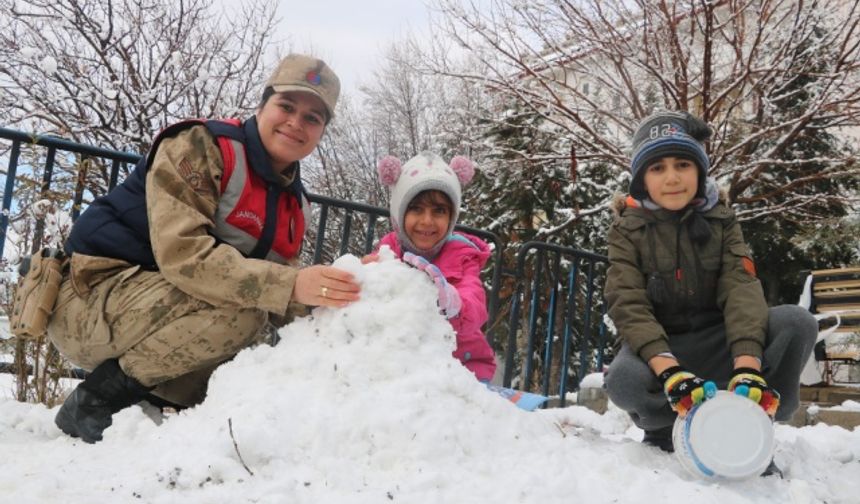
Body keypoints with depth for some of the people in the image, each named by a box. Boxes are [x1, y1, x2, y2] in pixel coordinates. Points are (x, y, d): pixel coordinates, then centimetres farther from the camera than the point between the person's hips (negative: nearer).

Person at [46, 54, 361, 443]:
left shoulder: (294, 203, 7)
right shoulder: (200, 147, -15)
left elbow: (278, 310, 2)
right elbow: (182, 254, -30)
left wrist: (333, 292, -17)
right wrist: (290, 285, -38)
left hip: (152, 318, 8)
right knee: (237, 312, -30)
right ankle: (96, 400, -14)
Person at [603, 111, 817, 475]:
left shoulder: (721, 220, 0)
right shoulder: (628, 229, -5)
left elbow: (742, 290, -15)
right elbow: (628, 305, -17)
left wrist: (746, 366, -35)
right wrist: (669, 371, -36)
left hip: (715, 341, 3)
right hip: (658, 346, -2)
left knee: (797, 323, -24)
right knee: (623, 380, -38)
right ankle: (666, 429, -5)